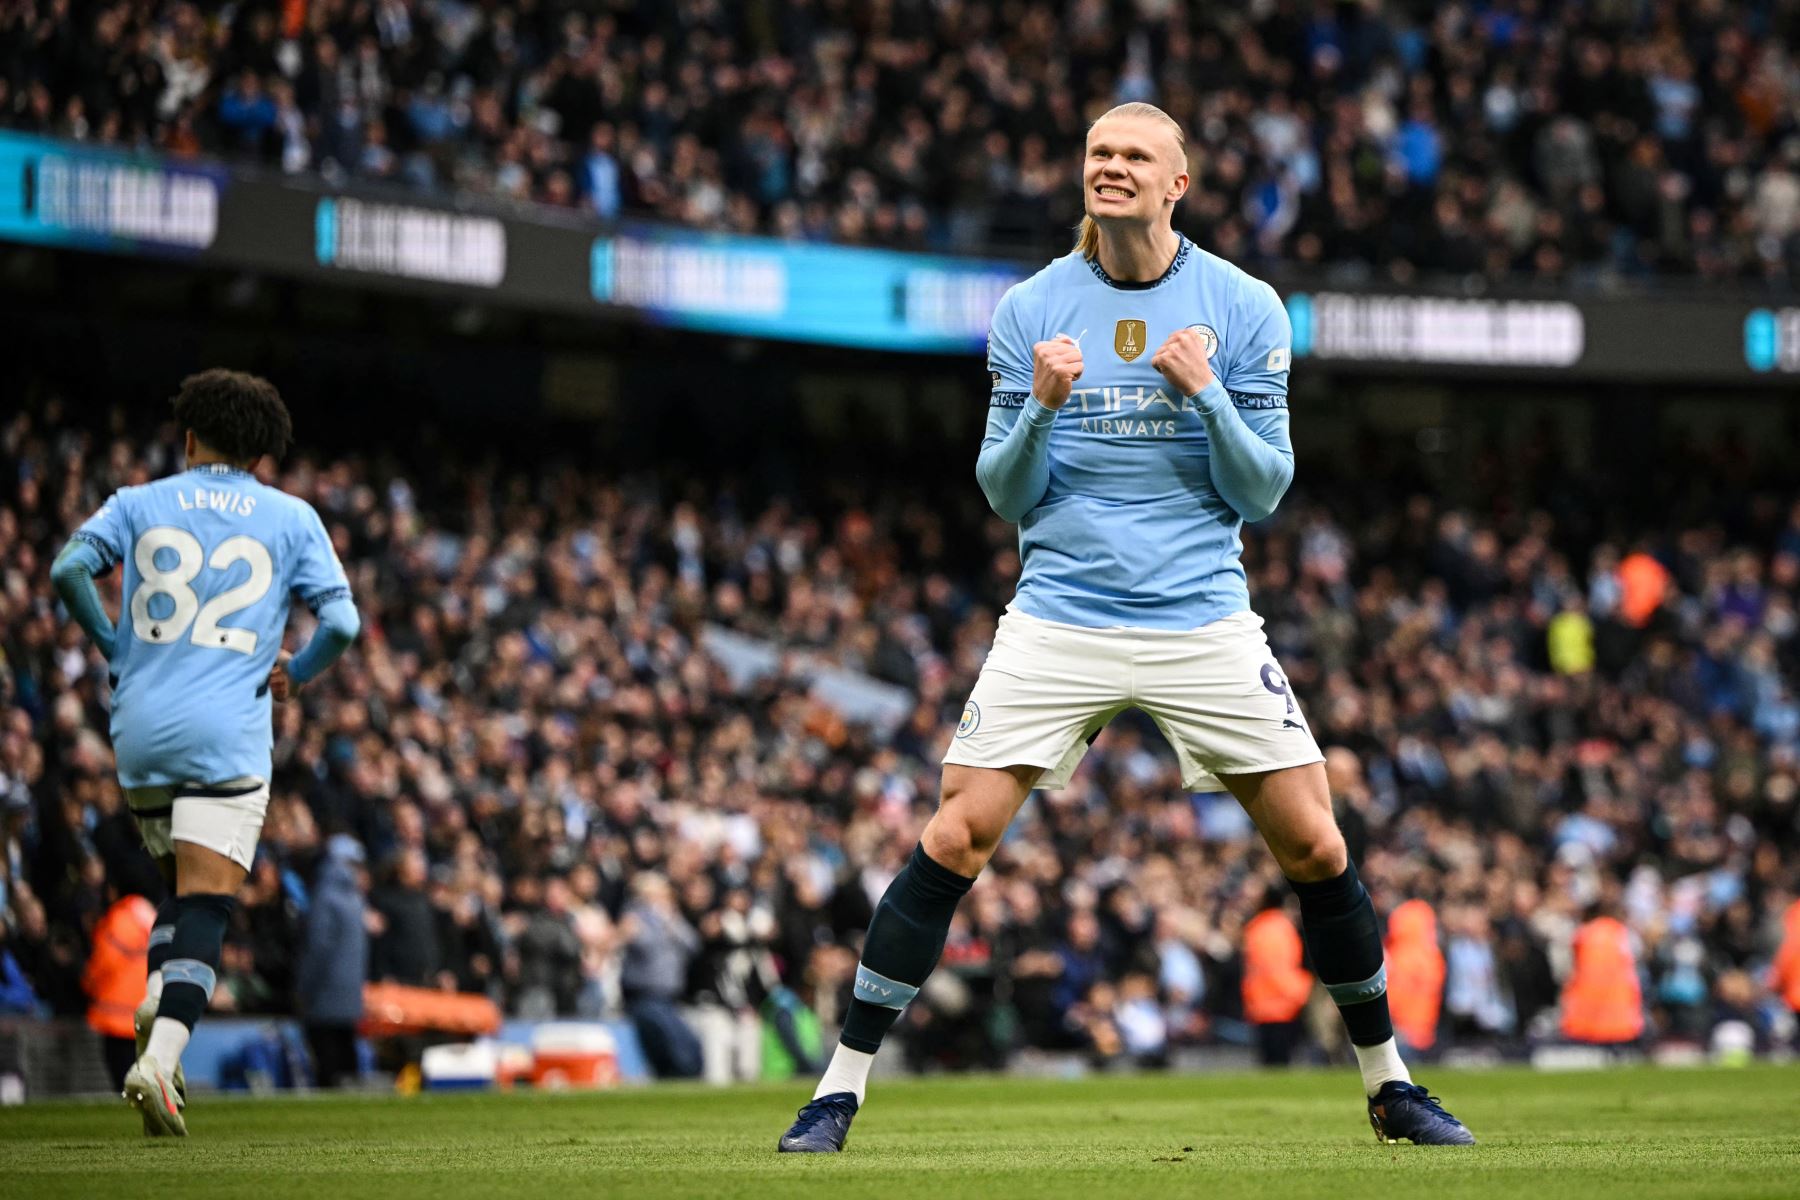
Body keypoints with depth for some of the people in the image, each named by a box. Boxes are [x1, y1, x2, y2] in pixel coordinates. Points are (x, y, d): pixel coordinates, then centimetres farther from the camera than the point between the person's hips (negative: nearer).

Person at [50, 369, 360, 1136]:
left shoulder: (140, 503, 11)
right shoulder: (292, 518, 8)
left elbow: (70, 568, -5)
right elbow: (341, 621, 0)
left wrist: (113, 647, 10)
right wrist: (294, 673, 18)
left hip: (139, 733, 3)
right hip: (227, 737, -3)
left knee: (185, 887, 22)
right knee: (204, 907, -8)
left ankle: (157, 1004, -1)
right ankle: (160, 1058, -27)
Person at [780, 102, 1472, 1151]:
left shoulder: (1245, 308, 1)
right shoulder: (1031, 309, 2)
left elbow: (1264, 493, 0)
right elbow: (1007, 495, 3)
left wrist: (1207, 396, -16)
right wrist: (1040, 410, -16)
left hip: (1203, 620, 0)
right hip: (1060, 621, 0)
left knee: (1316, 846, -2)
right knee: (954, 839, -10)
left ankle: (1390, 1083, 17)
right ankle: (844, 1084, -1)